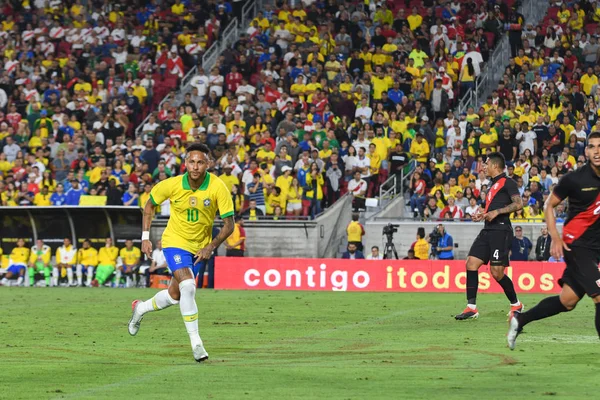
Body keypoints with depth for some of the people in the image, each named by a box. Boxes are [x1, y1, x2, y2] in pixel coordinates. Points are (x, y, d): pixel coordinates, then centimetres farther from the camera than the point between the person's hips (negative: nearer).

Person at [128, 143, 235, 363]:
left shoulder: (218, 187, -20)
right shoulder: (172, 185, -18)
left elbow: (229, 224, -15)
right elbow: (150, 205, 1)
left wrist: (211, 247, -26)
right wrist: (145, 237, -3)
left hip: (199, 247, 3)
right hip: (175, 241, -3)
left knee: (175, 295, 13)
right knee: (188, 286, -25)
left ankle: (140, 308, 43)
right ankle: (196, 343, -18)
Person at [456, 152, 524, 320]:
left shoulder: (507, 182, -5)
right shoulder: (493, 184, 23)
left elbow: (518, 204, -16)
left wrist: (496, 212, -20)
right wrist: (482, 215, 17)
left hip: (501, 231, -9)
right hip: (487, 231, 9)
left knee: (497, 272, -10)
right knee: (471, 263, -3)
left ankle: (516, 305, 10)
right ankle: (471, 307, -2)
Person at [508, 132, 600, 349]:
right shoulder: (574, 178, -12)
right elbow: (549, 205, -1)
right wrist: (555, 238, -11)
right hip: (576, 244, -5)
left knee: (568, 301, 7)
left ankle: (519, 319, 25)